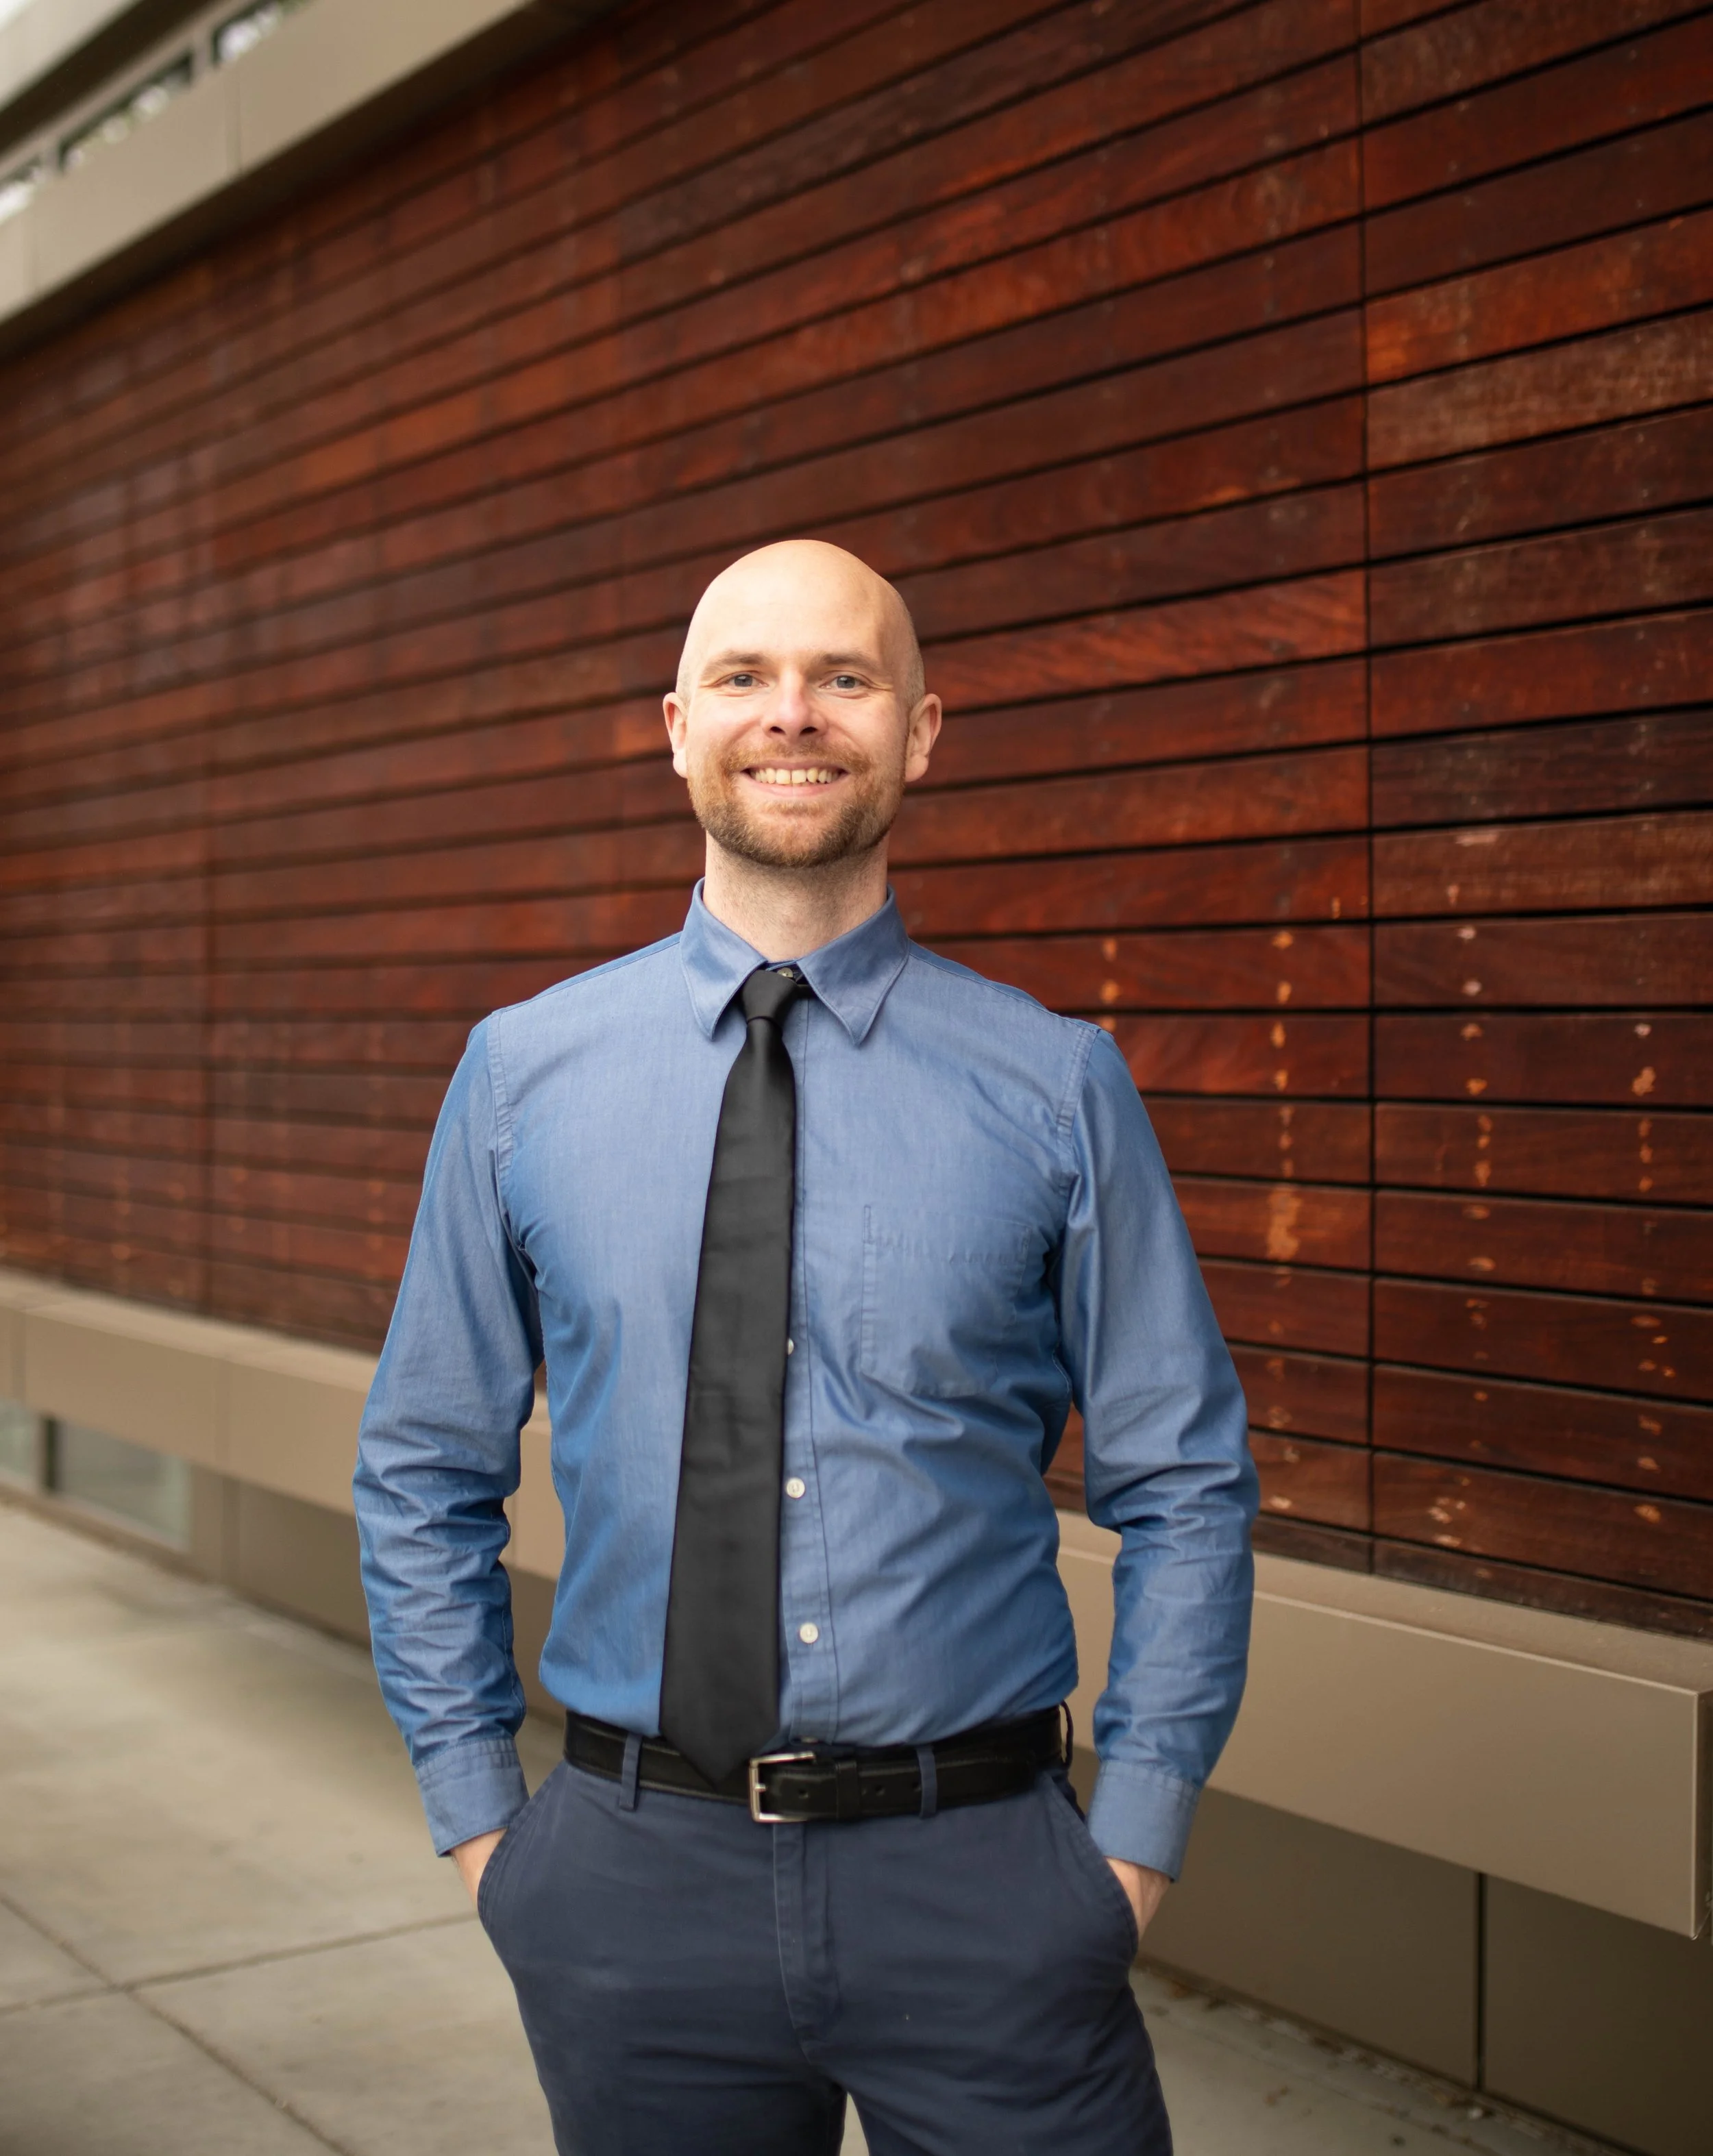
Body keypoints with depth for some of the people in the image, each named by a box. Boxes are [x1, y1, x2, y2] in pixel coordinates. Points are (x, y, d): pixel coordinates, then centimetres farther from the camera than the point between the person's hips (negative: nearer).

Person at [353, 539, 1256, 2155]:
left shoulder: (1057, 1086, -4)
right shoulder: (521, 1073, 0)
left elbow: (1183, 1490, 1)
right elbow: (424, 1475, 7)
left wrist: (1134, 1842, -3)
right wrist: (477, 1818, 3)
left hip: (979, 1892, -1)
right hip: (634, 1883, 2)